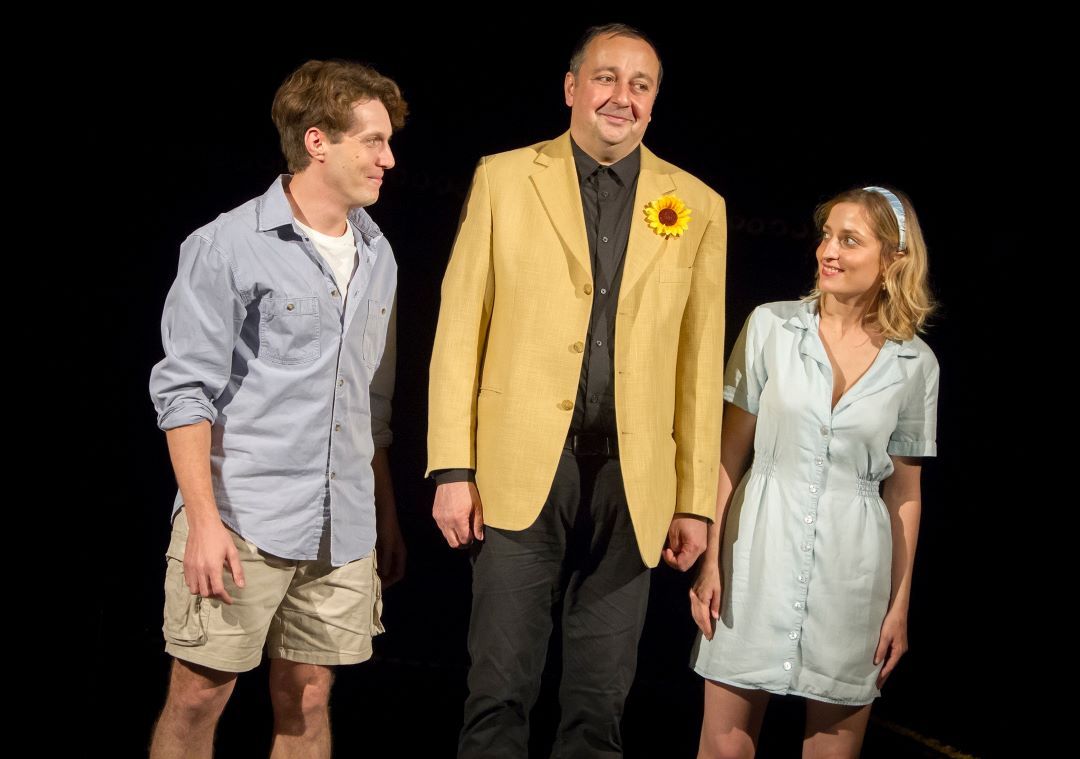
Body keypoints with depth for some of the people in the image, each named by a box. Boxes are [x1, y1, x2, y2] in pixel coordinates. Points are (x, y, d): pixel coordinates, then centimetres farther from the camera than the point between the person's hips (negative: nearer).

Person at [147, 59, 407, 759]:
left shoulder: (378, 257, 13)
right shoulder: (227, 247, -6)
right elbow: (187, 392, -9)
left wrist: (386, 516, 17)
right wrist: (204, 519, -16)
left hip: (344, 530, 5)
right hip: (242, 519, -5)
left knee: (308, 701, 9)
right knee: (198, 696, -2)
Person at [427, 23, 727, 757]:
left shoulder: (698, 207, 8)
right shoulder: (504, 178, 5)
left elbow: (702, 362, 6)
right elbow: (459, 330, 2)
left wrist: (696, 501, 3)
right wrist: (453, 470, -4)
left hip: (632, 480, 2)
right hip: (523, 468, -1)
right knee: (500, 694, -1)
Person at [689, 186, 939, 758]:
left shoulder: (915, 364, 1)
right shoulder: (771, 326, -1)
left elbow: (903, 491, 7)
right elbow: (730, 452, 2)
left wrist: (900, 605, 8)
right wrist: (710, 562, -3)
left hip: (850, 571, 1)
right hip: (760, 556, 0)